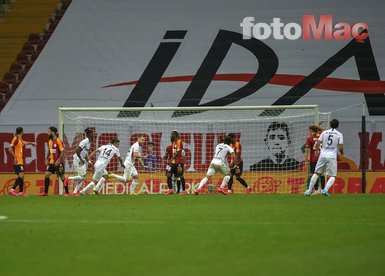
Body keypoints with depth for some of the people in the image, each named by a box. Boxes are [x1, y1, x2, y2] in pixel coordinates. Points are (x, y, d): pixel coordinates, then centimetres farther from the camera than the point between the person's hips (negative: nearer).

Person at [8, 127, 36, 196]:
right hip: (17, 161, -10)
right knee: (21, 175, -18)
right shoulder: (16, 139, -12)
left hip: (20, 161, 10)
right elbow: (10, 149, -19)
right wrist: (15, 157, -23)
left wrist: (31, 143, 53)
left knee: (21, 176, 10)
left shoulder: (20, 140, 15)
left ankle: (21, 192, 12)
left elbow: (24, 142, 40)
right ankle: (13, 190, -22)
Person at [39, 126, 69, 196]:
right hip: (52, 162, 7)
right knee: (46, 175, 0)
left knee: (62, 177, -1)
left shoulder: (58, 141, -15)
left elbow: (62, 151, -18)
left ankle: (66, 192, 8)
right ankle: (45, 192, 6)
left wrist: (58, 160, -24)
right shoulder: (50, 141, 10)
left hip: (58, 162, -7)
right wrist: (47, 159, 12)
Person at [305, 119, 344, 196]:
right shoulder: (339, 134, 1)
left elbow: (317, 144, 3)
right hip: (332, 156, -3)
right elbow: (340, 147, -6)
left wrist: (317, 149, 23)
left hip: (323, 155, 3)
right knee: (332, 176, 4)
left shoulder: (324, 133, 8)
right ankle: (325, 190, -17)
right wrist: (341, 153, 15)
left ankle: (309, 190, 10)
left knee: (317, 173, 13)